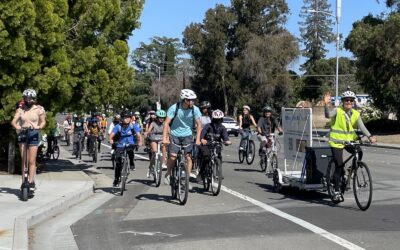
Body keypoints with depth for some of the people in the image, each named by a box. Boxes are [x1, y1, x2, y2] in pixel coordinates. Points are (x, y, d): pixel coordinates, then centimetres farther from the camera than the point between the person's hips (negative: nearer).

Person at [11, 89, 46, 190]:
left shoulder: (39, 109, 4)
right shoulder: (20, 109, 8)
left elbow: (43, 122, 3)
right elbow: (13, 121, -1)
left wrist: (39, 127, -20)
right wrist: (17, 127, -24)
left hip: (33, 134, -2)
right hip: (22, 134, 2)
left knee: (31, 161, -5)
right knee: (23, 160, 3)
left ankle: (31, 182, -2)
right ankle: (23, 181, 7)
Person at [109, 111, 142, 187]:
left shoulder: (133, 126, -6)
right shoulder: (118, 126, -6)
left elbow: (138, 135, -15)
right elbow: (111, 135, -15)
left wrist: (139, 142, -35)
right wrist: (111, 140, -37)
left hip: (130, 144, -1)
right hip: (120, 146, 1)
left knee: (130, 150, -36)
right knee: (118, 162, -9)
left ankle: (132, 163, -9)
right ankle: (116, 179, 4)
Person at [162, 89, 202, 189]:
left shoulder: (195, 109, -11)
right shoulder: (174, 108, -18)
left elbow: (198, 124, -7)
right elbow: (166, 123, -19)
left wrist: (197, 139, -17)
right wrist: (164, 138, -28)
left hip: (187, 135, 2)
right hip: (174, 135, -2)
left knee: (188, 157, -8)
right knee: (173, 156, -14)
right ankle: (168, 174, 12)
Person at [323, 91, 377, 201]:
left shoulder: (355, 114, 2)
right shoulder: (337, 111, -9)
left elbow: (361, 126, -9)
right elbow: (328, 115, -28)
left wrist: (370, 136, -24)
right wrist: (326, 104, -45)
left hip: (350, 140, 4)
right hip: (337, 141, -4)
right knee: (339, 166, -5)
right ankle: (336, 190, 6)